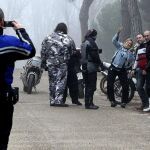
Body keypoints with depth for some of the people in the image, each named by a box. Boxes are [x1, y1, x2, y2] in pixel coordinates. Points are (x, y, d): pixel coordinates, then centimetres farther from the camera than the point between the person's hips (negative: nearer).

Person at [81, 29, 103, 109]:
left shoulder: (84, 43, 15)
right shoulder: (91, 43, -15)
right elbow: (95, 56, -17)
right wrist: (100, 64, -7)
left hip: (85, 67, 10)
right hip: (91, 67, -10)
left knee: (88, 86, 15)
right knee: (91, 86, -6)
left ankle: (87, 103, 19)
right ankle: (89, 103, -7)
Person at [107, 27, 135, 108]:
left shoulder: (130, 52, 3)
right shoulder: (120, 46, 6)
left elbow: (131, 60, -13)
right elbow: (114, 40, -7)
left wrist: (130, 53, -27)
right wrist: (118, 33, -20)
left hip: (122, 70, 0)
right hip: (113, 68, 0)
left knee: (125, 86, -5)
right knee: (109, 85, -1)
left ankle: (124, 102, 9)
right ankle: (112, 100, 11)